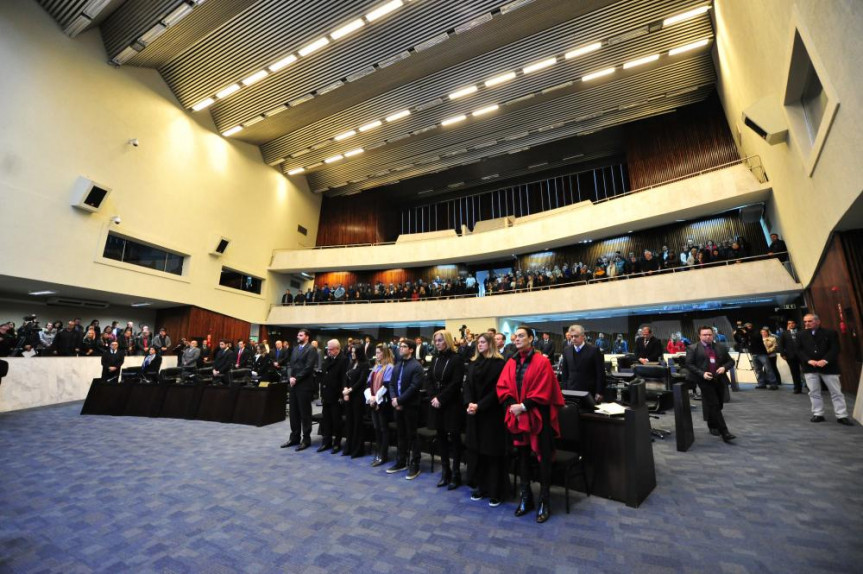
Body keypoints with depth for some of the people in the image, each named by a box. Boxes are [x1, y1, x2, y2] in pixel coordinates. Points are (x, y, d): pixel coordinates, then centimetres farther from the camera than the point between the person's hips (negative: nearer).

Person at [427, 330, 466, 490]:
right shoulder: (435, 359, 9)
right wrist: (433, 397, -7)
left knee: (454, 438, 5)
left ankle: (456, 474, 19)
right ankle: (445, 472, 27)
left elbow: (455, 383, -15)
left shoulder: (456, 359, -10)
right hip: (437, 403, 6)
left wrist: (441, 398, -17)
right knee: (441, 437, 13)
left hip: (452, 404, -6)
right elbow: (430, 380, 7)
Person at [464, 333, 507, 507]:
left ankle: (496, 492, 18)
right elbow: (467, 384, 5)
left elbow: (497, 389, -15)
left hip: (492, 413, -6)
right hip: (475, 413, 6)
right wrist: (469, 403, -12)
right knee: (478, 451, 13)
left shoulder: (499, 363, -9)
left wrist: (480, 405, -18)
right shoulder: (473, 363, 11)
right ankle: (481, 487, 29)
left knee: (493, 452, 4)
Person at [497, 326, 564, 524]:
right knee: (522, 457, 15)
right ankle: (526, 498, 31)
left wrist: (523, 406, -19)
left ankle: (544, 502, 23)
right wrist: (512, 405, -13)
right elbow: (502, 387, 1)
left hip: (538, 417, -4)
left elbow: (542, 392, -17)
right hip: (517, 417, 5)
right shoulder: (511, 363, 4)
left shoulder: (542, 362, -11)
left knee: (543, 458, 7)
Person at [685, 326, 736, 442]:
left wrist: (724, 367, -6)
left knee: (718, 405, 14)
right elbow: (689, 364, -7)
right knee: (713, 406, -7)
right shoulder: (692, 348, -4)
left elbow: (730, 361, 15)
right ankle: (724, 432, -2)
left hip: (720, 380, 5)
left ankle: (713, 425, 35)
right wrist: (702, 373, -18)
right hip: (705, 381, -5)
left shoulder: (721, 347, 10)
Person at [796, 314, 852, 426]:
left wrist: (825, 360, -18)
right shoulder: (801, 335, 8)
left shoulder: (830, 333, 2)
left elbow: (835, 349, -5)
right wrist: (808, 360, -12)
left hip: (828, 367, -1)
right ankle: (818, 414, 13)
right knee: (814, 392, 5)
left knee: (836, 392, 4)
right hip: (809, 368, 2)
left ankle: (842, 416, 12)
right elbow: (799, 350, 4)